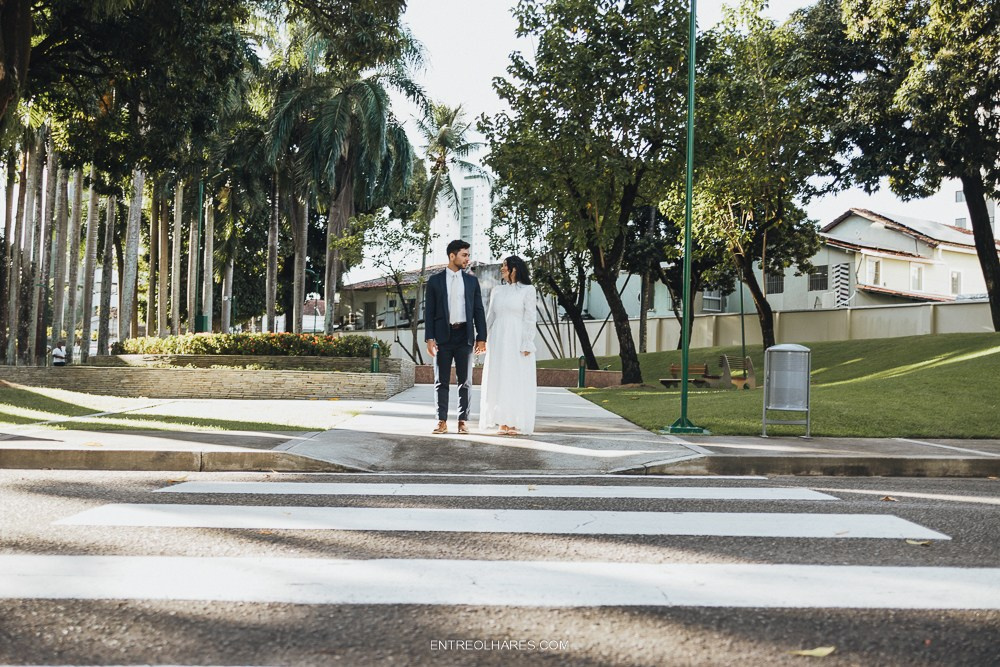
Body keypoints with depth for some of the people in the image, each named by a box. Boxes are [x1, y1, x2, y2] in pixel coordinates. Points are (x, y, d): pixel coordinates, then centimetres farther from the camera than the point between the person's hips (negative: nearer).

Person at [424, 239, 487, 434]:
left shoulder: (472, 281, 9)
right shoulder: (435, 280, 4)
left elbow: (479, 311, 7)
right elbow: (429, 311, 2)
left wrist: (481, 337, -1)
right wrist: (429, 338, -6)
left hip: (464, 335, 1)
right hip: (443, 336, -1)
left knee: (465, 381, 3)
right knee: (441, 381, 2)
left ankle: (463, 421, 8)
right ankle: (442, 421, 6)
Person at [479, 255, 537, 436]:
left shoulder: (527, 290, 0)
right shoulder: (497, 290, 13)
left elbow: (530, 318, -4)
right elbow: (490, 317, 15)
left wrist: (527, 344, -11)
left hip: (517, 341, -5)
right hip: (498, 341, 5)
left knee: (517, 381, -3)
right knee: (499, 380, 3)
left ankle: (517, 424, 1)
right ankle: (504, 423, 7)